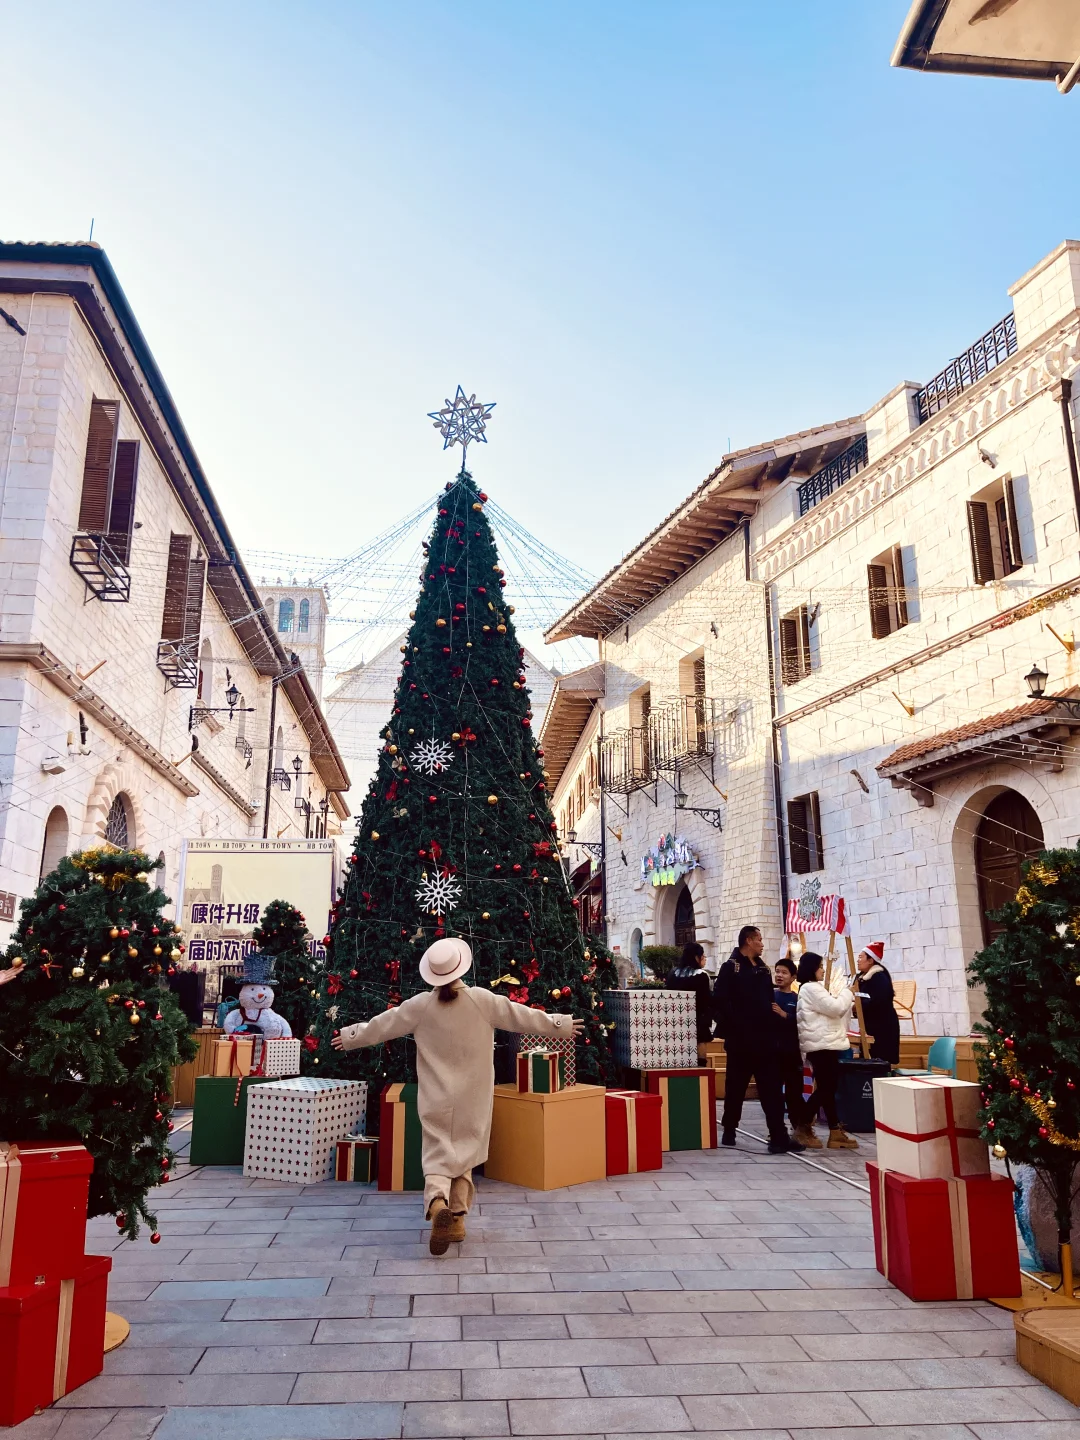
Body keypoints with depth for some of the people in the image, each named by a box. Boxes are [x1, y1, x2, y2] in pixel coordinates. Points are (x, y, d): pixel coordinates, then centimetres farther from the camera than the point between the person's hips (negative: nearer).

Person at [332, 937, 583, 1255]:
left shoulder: (420, 1005, -7)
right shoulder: (482, 999, -10)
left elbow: (383, 1024, 4)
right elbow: (522, 1016, -2)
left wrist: (351, 1036, 22)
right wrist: (561, 1025, 10)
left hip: (436, 1097, 0)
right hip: (472, 1097, 0)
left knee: (436, 1152, 2)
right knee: (465, 1152, 15)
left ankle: (437, 1201, -26)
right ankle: (457, 1217, 13)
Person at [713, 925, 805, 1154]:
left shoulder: (763, 969, 15)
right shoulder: (730, 968, -7)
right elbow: (720, 1001, -14)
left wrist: (770, 1027, 9)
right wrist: (732, 1030, -16)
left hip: (763, 1038, 6)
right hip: (740, 1040, -6)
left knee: (772, 1088, 0)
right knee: (736, 1087, 6)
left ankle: (779, 1136, -1)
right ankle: (729, 1131, 21)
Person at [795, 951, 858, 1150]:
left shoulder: (813, 988, 20)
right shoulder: (811, 989, -13)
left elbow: (831, 1011, 23)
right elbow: (835, 1008, -16)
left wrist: (847, 1000, 11)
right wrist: (846, 991, -1)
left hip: (825, 1044, 10)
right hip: (821, 1045, -10)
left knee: (827, 1088, 9)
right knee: (825, 1089, -6)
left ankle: (836, 1133, 12)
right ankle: (802, 1128, -1)